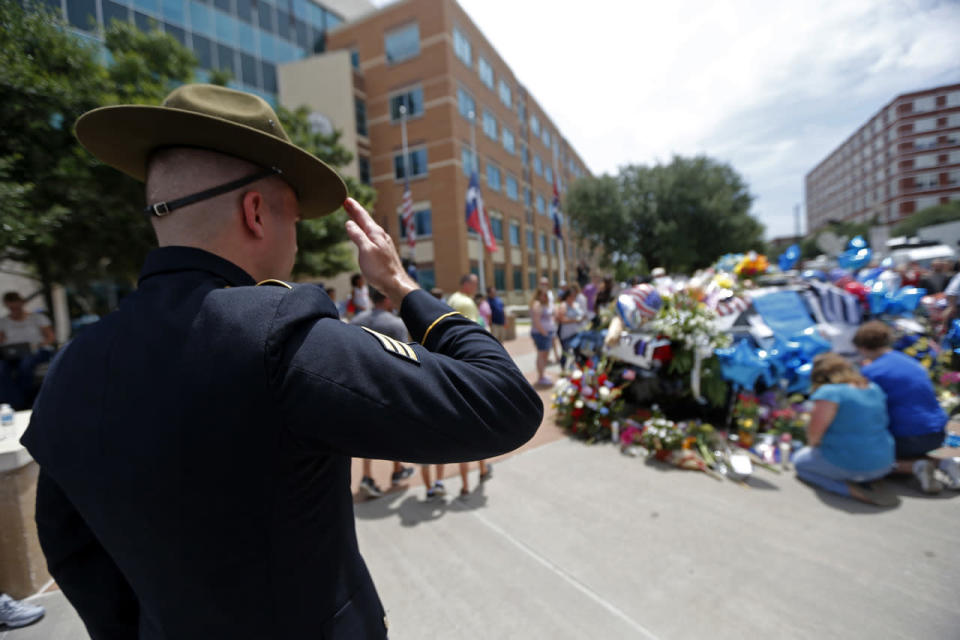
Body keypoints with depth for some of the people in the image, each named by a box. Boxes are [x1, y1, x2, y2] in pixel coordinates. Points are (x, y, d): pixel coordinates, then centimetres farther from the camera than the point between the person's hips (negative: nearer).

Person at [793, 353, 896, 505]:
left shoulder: (829, 392, -19)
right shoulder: (875, 389, 6)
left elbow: (814, 431, -20)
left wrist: (813, 445, 1)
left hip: (847, 464, -9)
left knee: (799, 461, 13)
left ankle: (851, 489, -6)